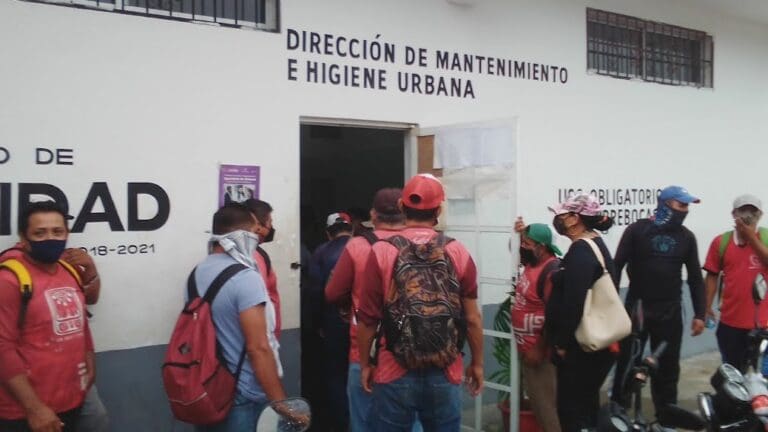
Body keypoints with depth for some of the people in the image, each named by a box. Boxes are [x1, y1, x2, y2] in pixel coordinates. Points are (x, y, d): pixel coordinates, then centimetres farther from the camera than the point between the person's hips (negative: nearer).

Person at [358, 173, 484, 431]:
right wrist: (477, 364, 13)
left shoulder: (382, 252, -7)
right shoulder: (458, 253, -4)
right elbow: (472, 319, -1)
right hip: (445, 375, 1)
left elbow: (368, 319, -4)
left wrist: (365, 364, 9)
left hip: (395, 374, -1)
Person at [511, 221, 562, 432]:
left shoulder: (552, 270, -23)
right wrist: (519, 233, 7)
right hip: (526, 348, 10)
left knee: (546, 403, -1)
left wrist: (539, 349, -22)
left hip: (539, 351, -10)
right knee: (535, 399, 20)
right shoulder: (531, 262, 6)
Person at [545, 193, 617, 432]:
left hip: (580, 345, -10)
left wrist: (563, 343, -18)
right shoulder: (596, 243, 11)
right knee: (586, 401, 20)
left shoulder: (580, 251, -21)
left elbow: (574, 303, -25)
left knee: (571, 406, -1)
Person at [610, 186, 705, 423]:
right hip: (636, 309, -3)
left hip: (670, 313, 3)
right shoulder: (637, 230, -5)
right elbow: (617, 267, -6)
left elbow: (695, 278, 9)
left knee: (667, 367, 11)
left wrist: (699, 314, 4)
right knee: (627, 363, 5)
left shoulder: (686, 237, 5)